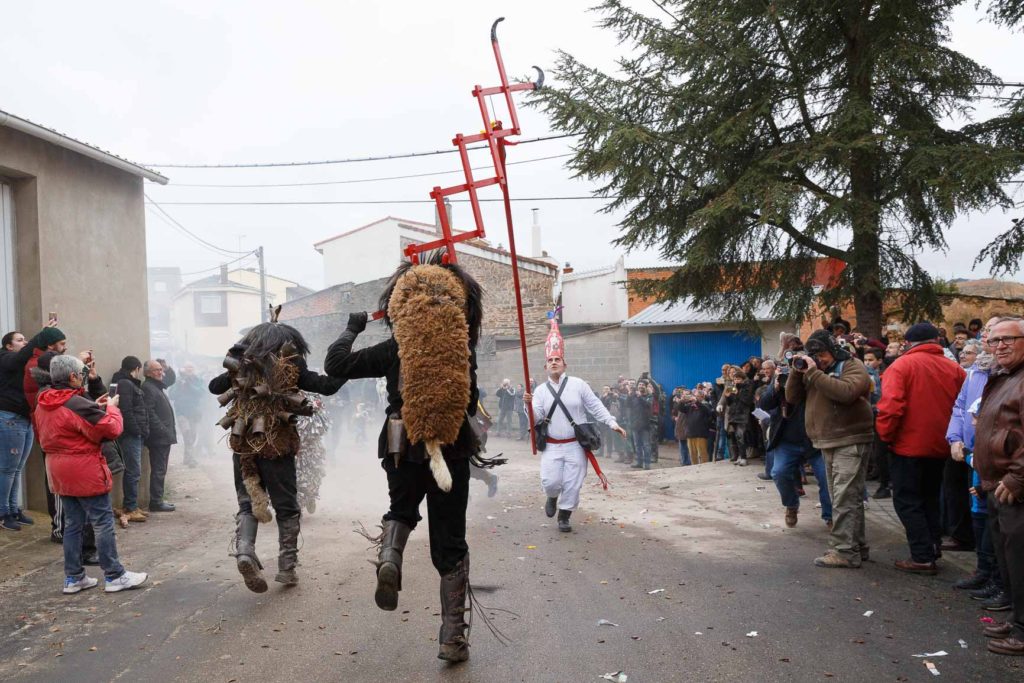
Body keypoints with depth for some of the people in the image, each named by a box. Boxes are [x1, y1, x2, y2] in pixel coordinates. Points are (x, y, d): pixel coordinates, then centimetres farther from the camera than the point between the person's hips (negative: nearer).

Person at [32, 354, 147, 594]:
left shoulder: (43, 404, 8)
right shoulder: (77, 404, -20)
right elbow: (111, 429, -20)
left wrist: (95, 408, 9)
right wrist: (111, 407, -3)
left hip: (59, 472, 9)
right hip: (84, 471, -9)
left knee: (73, 523, 15)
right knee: (103, 523, 0)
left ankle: (73, 577, 19)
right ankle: (114, 576, 4)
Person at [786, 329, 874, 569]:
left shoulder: (853, 367, -8)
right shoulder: (815, 370, 16)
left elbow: (845, 392, -29)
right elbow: (792, 397, 12)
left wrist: (813, 373, -24)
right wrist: (798, 372, -3)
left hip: (850, 443, -9)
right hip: (828, 443, 9)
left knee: (845, 498, -12)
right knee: (848, 498, 15)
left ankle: (845, 551, -12)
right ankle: (857, 546, 24)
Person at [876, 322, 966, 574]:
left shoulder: (901, 366, -12)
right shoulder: (954, 369, 1)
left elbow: (891, 406, -20)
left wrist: (886, 435, -6)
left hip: (908, 446, -5)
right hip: (940, 447, 5)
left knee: (907, 501, 4)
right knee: (930, 499, 21)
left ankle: (923, 557, 0)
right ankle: (932, 550, 25)